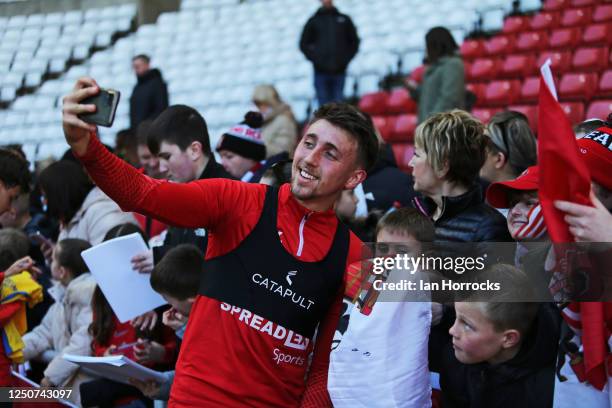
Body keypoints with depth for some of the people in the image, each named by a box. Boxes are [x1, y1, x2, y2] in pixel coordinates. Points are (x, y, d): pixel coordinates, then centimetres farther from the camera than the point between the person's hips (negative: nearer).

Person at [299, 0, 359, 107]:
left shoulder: (344, 20, 13)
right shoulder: (313, 22, 10)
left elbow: (354, 42, 16)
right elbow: (304, 44, 11)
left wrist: (345, 59, 3)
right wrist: (315, 59, -2)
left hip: (339, 71, 1)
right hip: (321, 71, -1)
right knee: (324, 105, -3)